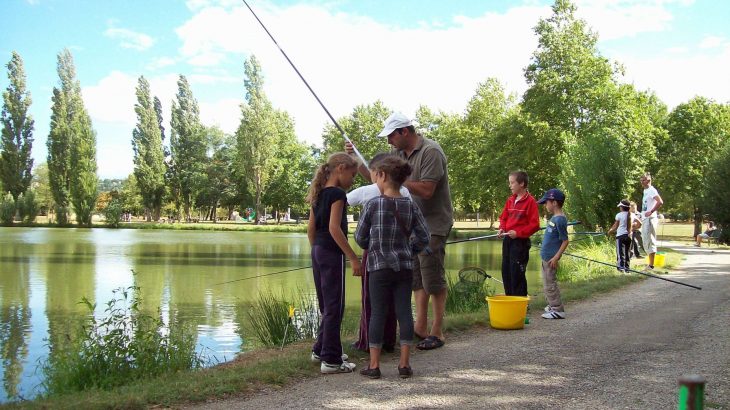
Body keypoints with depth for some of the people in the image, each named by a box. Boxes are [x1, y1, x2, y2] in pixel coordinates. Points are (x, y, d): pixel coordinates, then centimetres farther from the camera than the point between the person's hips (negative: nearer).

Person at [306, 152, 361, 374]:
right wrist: (353, 257, -19)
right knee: (334, 306, -3)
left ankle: (321, 350, 29)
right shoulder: (337, 194, -13)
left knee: (327, 305, 20)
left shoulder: (318, 195, 12)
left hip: (317, 251, 9)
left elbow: (311, 229, 14)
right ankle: (331, 360, 1)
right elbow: (334, 228, -20)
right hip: (332, 254, -9)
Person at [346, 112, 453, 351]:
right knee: (416, 277, 11)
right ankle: (420, 327, 19)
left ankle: (437, 333, 0)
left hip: (433, 223, -8)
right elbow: (374, 176, 15)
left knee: (433, 278, -6)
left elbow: (426, 190, -22)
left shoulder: (430, 151, -15)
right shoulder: (398, 153, 10)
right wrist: (355, 158, 2)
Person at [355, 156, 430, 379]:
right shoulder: (410, 206, 0)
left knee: (378, 313, 2)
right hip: (405, 267, 3)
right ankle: (404, 363, 9)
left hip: (379, 267, -2)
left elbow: (360, 237, -1)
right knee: (404, 312, 6)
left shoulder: (373, 204, -9)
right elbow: (424, 237, 1)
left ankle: (374, 365, 5)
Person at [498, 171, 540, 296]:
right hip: (507, 240, 7)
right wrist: (502, 229, 1)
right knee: (506, 271, 11)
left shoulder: (530, 201, -10)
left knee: (517, 273, -6)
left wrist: (518, 233, -18)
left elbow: (534, 224, -12)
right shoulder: (510, 200, 11)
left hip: (520, 241, -7)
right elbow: (503, 217, 20)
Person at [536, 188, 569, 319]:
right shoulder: (555, 218, 10)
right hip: (546, 256, 10)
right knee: (547, 283, 18)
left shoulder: (560, 220, -19)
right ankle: (553, 305, 29)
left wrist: (556, 257, -21)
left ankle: (558, 310, 2)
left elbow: (565, 241, -19)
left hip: (551, 258, -10)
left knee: (550, 284, -4)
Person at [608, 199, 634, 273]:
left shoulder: (619, 215, -8)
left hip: (620, 235, -5)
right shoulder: (631, 215, 5)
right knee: (627, 252, 12)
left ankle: (621, 267, -13)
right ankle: (627, 268, 14)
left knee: (620, 253, -4)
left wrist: (609, 231, 14)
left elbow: (615, 226, -2)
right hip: (629, 235, 5)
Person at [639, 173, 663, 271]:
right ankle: (650, 263, 20)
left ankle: (651, 265, -10)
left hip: (650, 219, -10)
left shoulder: (651, 190, -11)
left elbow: (660, 202, -25)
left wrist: (651, 212, -24)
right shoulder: (645, 190, 18)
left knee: (649, 241, -10)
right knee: (646, 242, 13)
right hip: (644, 219, 10)